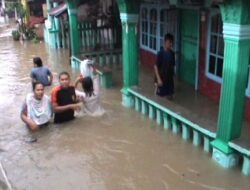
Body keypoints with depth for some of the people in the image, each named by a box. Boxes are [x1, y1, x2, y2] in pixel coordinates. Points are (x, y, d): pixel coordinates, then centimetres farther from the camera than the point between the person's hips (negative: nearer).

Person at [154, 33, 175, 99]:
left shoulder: (172, 53, 3)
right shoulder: (160, 53, -15)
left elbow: (172, 66, 12)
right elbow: (155, 67, -15)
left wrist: (173, 76, 13)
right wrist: (158, 79, -20)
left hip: (170, 79, 6)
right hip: (161, 79, -6)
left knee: (170, 97, 12)